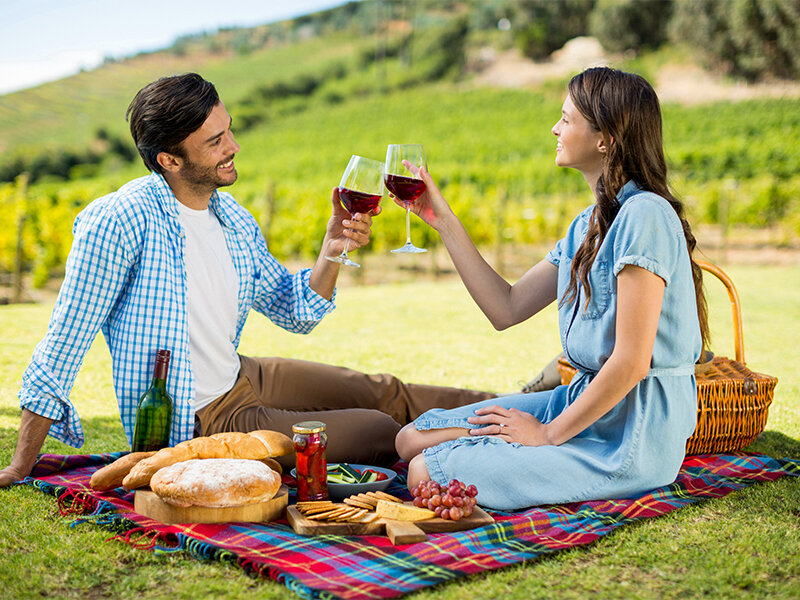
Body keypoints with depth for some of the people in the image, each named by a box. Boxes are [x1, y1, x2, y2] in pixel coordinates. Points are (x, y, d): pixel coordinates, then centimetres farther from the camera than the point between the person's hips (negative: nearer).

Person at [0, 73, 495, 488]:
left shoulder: (232, 218, 0)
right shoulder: (117, 221, -23)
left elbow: (296, 313, 9)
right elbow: (64, 343, -19)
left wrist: (332, 252, -9)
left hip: (243, 378, 7)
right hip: (198, 422, -7)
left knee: (385, 394, 11)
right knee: (380, 435, -12)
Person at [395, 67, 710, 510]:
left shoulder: (645, 215, -18)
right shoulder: (589, 224, 12)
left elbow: (632, 362, -21)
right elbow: (506, 308, 11)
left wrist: (549, 433, -12)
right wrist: (442, 219, 12)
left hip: (633, 435, -9)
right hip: (588, 404, 9)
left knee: (428, 475, -15)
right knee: (414, 438, 3)